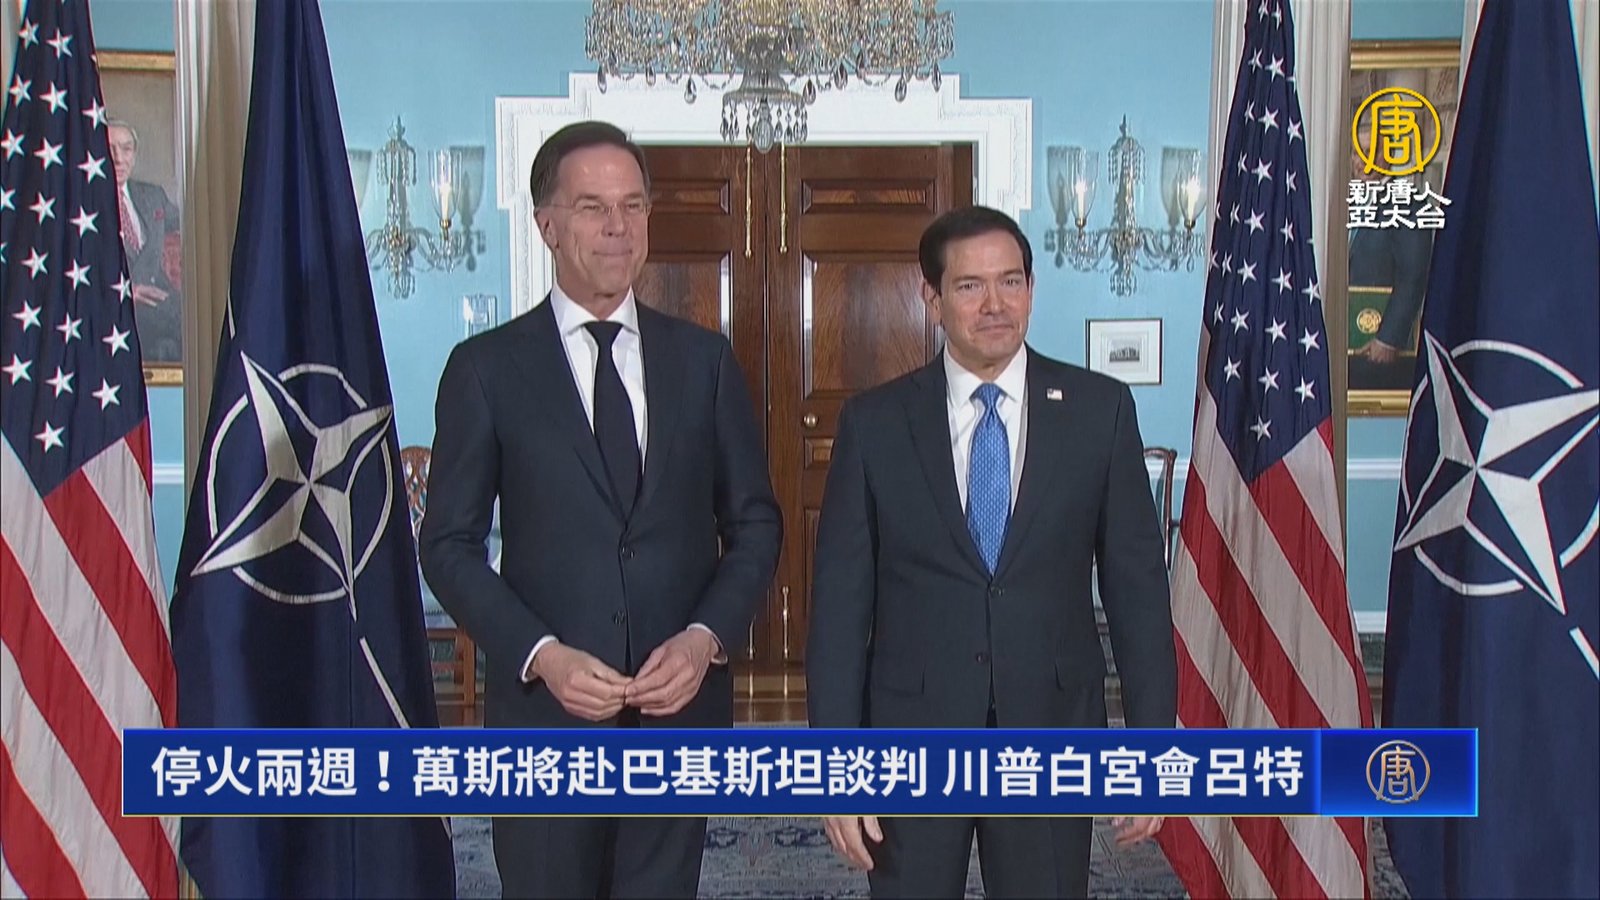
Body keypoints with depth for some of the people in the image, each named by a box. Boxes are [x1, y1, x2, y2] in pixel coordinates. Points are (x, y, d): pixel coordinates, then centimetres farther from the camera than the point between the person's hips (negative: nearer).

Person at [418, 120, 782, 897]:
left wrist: (707, 638, -8)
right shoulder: (485, 367, -1)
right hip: (544, 710, -2)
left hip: (681, 703, 2)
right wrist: (542, 656, -14)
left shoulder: (703, 359, 6)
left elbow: (755, 523, 7)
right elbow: (450, 545, -1)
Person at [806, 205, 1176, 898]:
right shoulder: (873, 422, -1)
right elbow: (840, 602, -2)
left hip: (1052, 730, 0)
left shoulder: (1100, 409, 0)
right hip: (910, 732, 0)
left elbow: (1137, 583, 1)